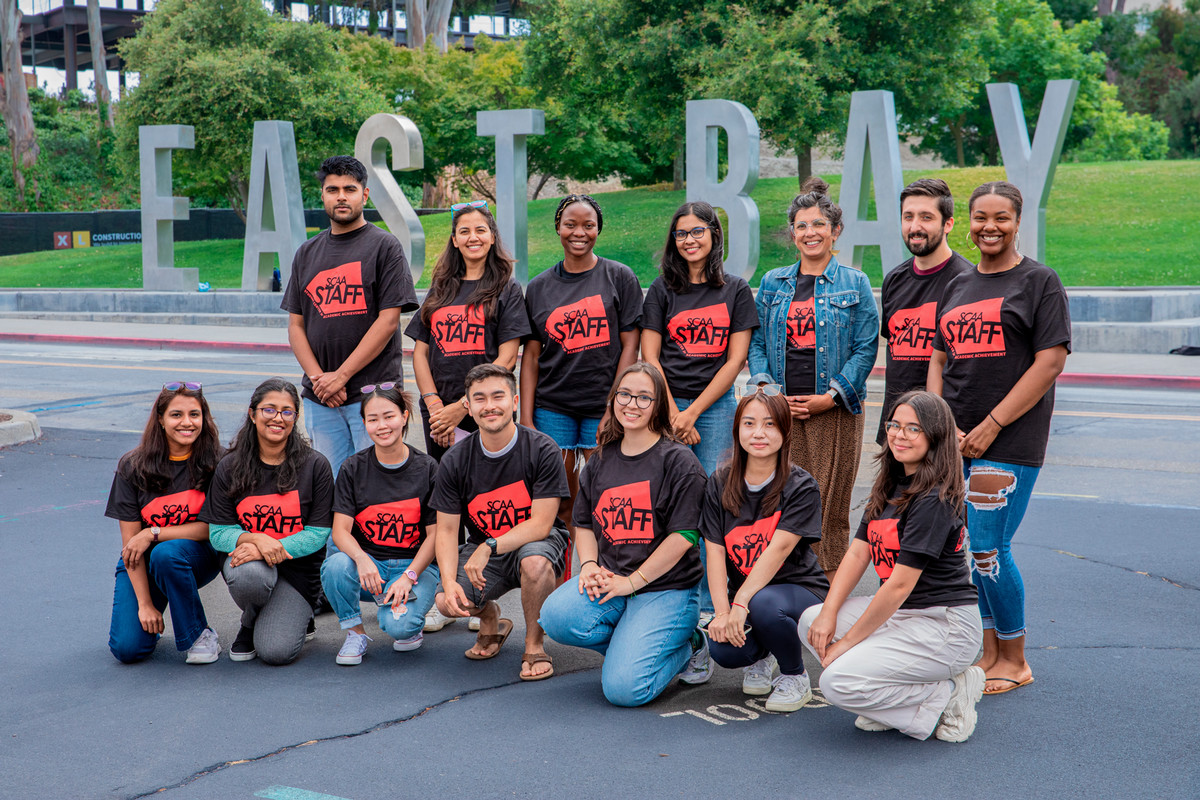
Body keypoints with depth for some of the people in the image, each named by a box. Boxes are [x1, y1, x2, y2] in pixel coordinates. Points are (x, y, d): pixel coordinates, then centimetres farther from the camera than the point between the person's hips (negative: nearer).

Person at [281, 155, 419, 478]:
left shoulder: (385, 246, 0)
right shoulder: (307, 254, 15)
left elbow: (388, 320, -8)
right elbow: (296, 325, 12)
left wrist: (340, 376, -12)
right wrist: (318, 378, -5)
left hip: (373, 393, -5)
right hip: (318, 397, 5)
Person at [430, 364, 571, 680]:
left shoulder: (542, 450, -15)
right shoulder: (455, 461, -6)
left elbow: (540, 524, -19)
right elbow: (446, 530, -5)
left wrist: (489, 547, -31)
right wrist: (449, 580, -23)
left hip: (536, 542, -2)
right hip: (482, 548, 3)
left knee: (535, 562, -39)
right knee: (446, 602, -25)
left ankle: (535, 644, -10)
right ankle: (490, 619, 14)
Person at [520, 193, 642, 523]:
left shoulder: (620, 278, 3)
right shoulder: (539, 287, 10)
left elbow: (630, 346, -1)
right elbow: (531, 355, 9)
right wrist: (526, 416, 2)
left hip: (604, 407, -2)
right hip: (552, 407, 2)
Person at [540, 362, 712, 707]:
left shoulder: (679, 461, -4)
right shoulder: (600, 462, 13)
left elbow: (683, 536, -10)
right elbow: (584, 524, 18)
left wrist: (631, 581, -12)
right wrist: (589, 565, -3)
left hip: (666, 588, -5)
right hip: (609, 579, 5)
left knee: (623, 687, -23)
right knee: (557, 616, -27)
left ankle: (685, 647, 8)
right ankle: (629, 645, 1)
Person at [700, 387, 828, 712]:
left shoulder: (801, 487, -11)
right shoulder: (719, 484, 1)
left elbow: (779, 549, -22)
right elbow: (714, 552, -6)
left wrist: (741, 603, -31)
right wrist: (722, 612, -20)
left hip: (798, 587, -3)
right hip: (742, 593, 3)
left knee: (763, 604, -37)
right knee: (722, 647, -27)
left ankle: (795, 676, -6)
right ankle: (760, 657, 13)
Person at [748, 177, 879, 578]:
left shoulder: (855, 284, 3)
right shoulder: (773, 283, 13)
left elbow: (866, 347, -1)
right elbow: (757, 343, 13)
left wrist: (830, 396, -10)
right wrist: (766, 389, -3)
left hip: (834, 410, -2)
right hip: (781, 408, 3)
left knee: (829, 506, -2)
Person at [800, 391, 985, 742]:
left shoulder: (934, 500, -19)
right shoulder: (889, 486, 10)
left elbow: (900, 585, -21)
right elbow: (858, 553, 6)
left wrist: (847, 642, -16)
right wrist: (829, 614, -8)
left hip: (946, 626, -9)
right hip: (900, 612, 9)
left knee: (838, 682, -21)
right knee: (812, 623, -2)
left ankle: (947, 695, -4)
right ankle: (897, 697, 4)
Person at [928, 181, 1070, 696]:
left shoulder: (1039, 281, -1)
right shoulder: (957, 288, 18)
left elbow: (1050, 362, -9)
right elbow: (938, 360, 16)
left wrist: (990, 426, -13)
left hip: (1010, 441, -6)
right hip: (955, 439, 6)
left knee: (988, 549, -8)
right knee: (975, 549, 8)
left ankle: (1015, 662, 7)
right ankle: (991, 653, 20)